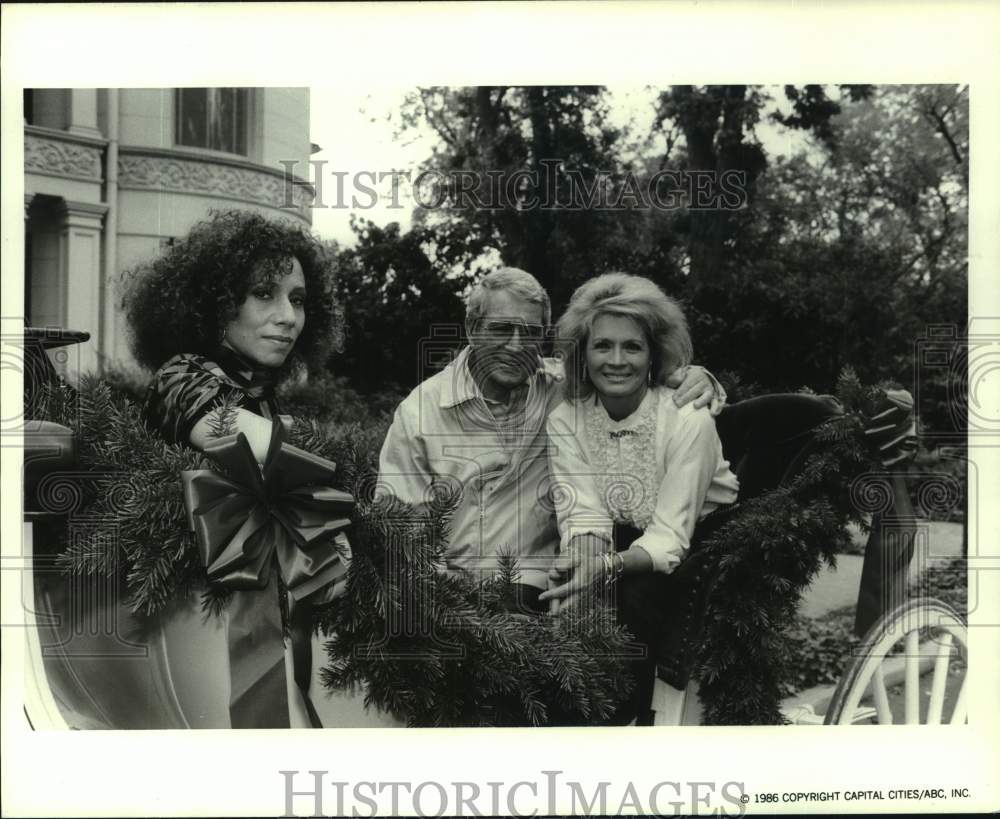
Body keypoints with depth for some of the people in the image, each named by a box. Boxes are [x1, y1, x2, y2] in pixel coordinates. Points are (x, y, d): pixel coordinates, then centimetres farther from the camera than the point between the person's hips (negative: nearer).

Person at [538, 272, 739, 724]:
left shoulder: (688, 420, -23)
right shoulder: (565, 420, -9)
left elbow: (670, 535, -26)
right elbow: (584, 515, -15)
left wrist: (609, 565, -43)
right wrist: (580, 557, -38)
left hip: (701, 542, -3)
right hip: (624, 541, 4)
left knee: (632, 597, -29)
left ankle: (627, 714, -3)